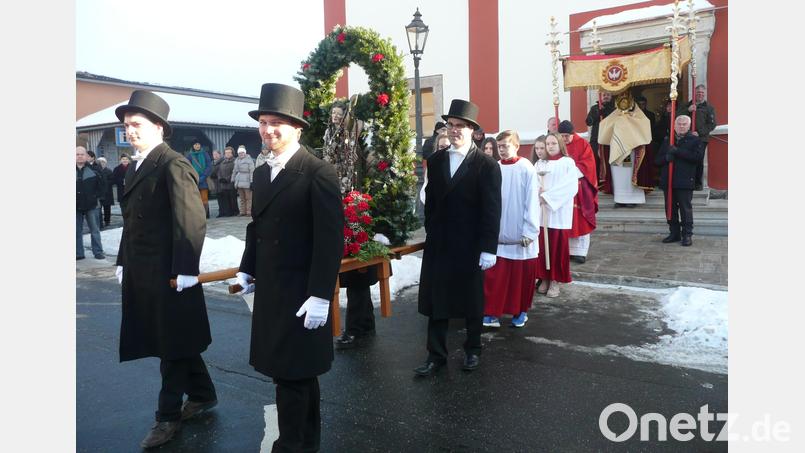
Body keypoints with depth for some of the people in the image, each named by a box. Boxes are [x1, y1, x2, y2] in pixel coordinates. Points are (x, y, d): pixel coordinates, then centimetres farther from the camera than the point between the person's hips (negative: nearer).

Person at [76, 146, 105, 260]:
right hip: (76, 207, 2)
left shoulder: (93, 170, -4)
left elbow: (102, 185, 2)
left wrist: (96, 196, -5)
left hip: (91, 206, -2)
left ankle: (98, 252, 12)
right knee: (77, 231, 8)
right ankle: (78, 253, 16)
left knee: (95, 230, 5)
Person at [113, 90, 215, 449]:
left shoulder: (173, 164, -14)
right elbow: (132, 220, 17)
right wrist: (124, 262, 13)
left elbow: (192, 220, -20)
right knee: (174, 341, 17)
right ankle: (203, 395, 34)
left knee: (172, 343, 5)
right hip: (141, 274, 9)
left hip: (168, 273, -9)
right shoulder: (135, 167, 14)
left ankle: (169, 416, 20)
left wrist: (185, 270, -21)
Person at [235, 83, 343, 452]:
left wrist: (320, 296, -20)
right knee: (298, 372, 20)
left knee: (292, 374, 1)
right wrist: (247, 270, 10)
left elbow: (331, 237, -18)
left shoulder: (318, 171, -14)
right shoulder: (261, 172, 10)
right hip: (269, 289, 8)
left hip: (301, 291, -8)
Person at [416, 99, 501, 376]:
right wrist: (430, 231, 6)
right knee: (436, 300, 7)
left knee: (472, 300, 12)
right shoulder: (435, 161, 6)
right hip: (438, 244, 4)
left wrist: (488, 249, -14)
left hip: (470, 246, -4)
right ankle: (436, 355, 18)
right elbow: (431, 201, 11)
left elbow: (492, 210, -11)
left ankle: (472, 349, 31)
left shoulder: (487, 165, -8)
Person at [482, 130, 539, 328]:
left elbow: (532, 201, -9)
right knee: (494, 277, 0)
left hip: (520, 235, -2)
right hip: (497, 233, 2)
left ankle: (520, 312, 27)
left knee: (522, 276, 10)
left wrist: (529, 232, -12)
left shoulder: (527, 169, -8)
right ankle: (492, 313, 8)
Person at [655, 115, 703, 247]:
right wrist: (666, 158, -10)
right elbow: (657, 160, 12)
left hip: (685, 182, -4)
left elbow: (698, 156, -13)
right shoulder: (667, 141, 16)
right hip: (668, 181, 4)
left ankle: (687, 235, 5)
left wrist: (678, 152, -16)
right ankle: (674, 233, 18)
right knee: (671, 208, 9)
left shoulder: (694, 140, 4)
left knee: (686, 209, -2)